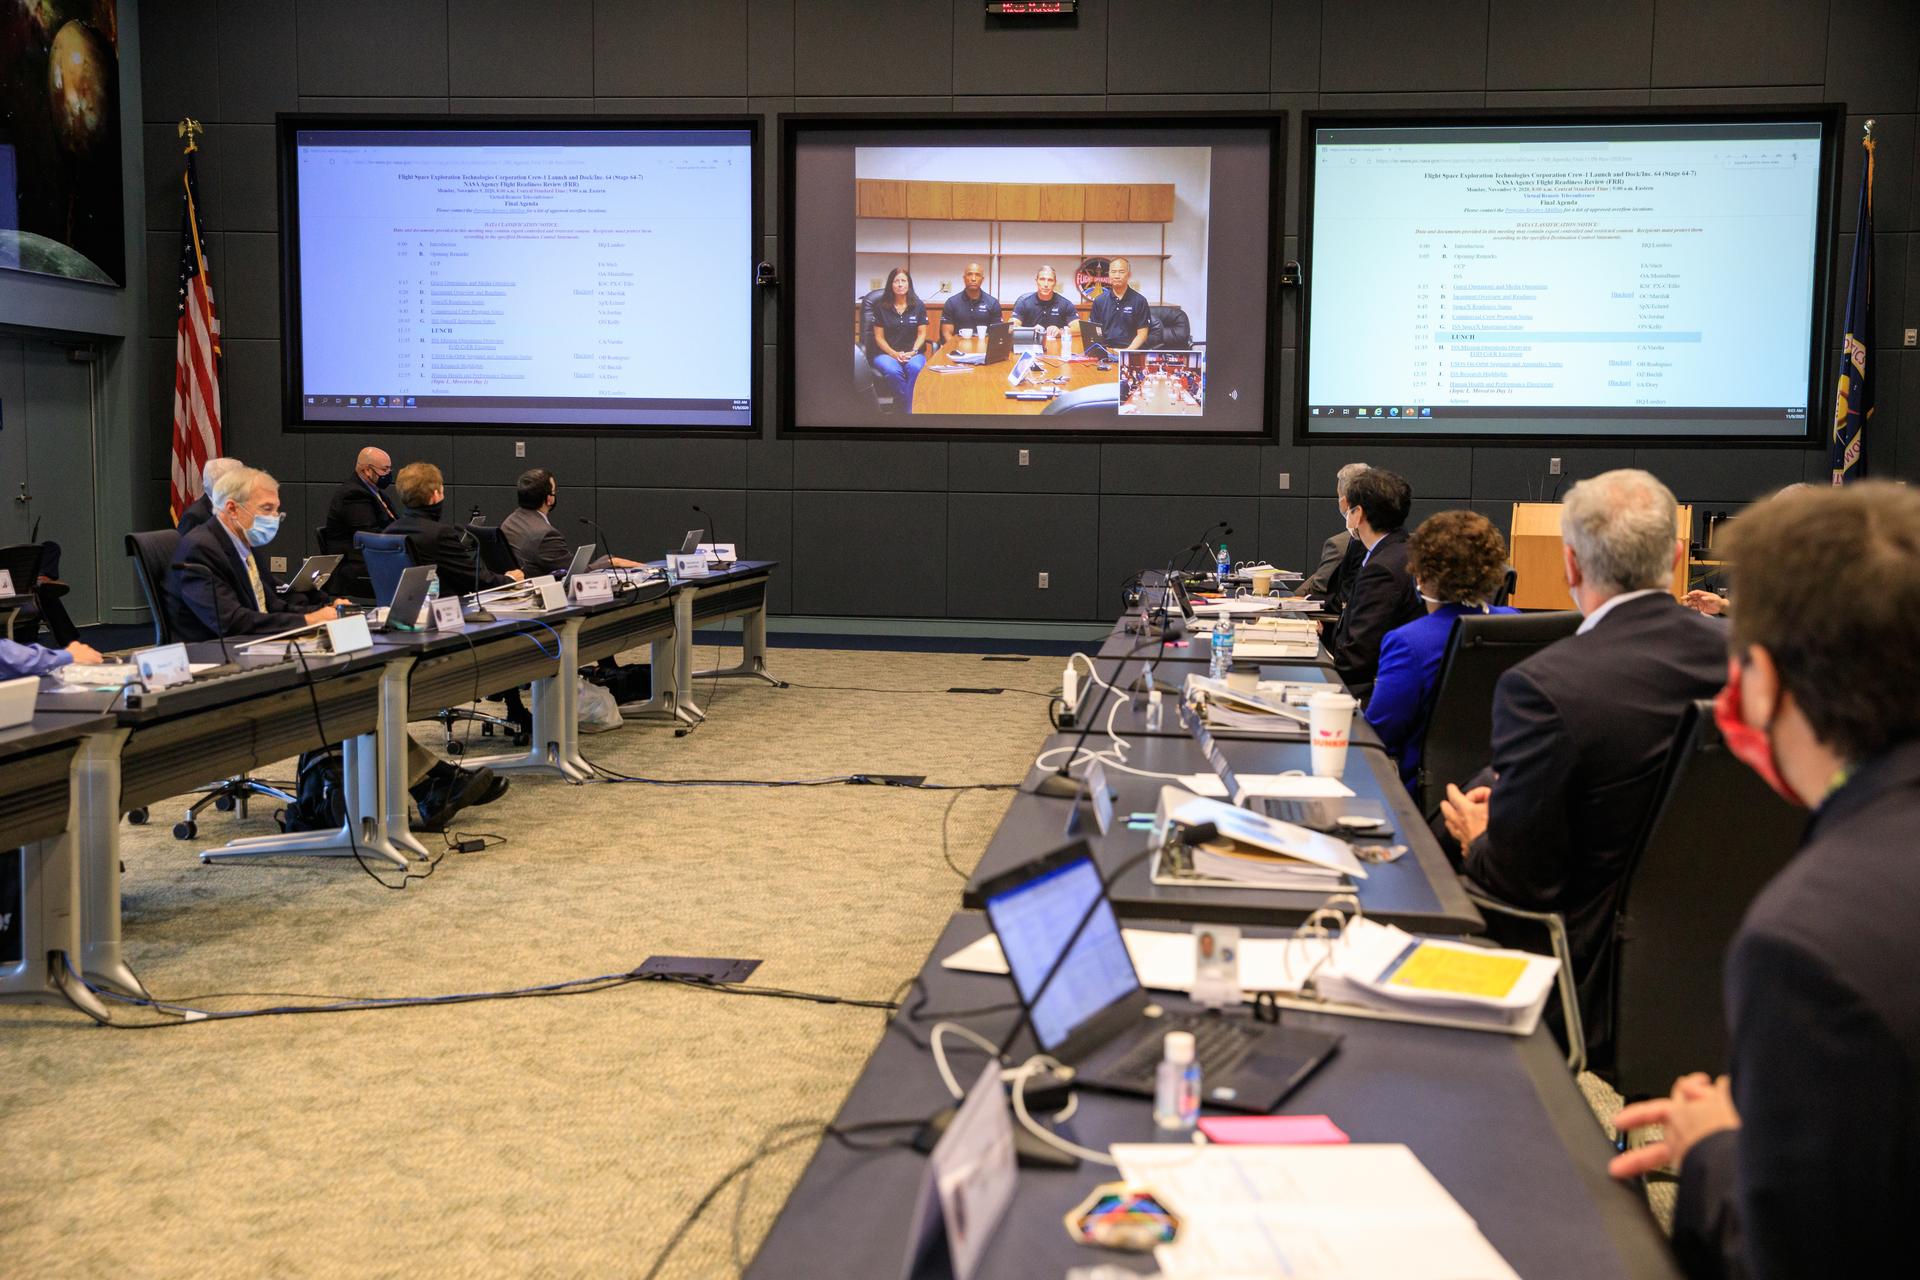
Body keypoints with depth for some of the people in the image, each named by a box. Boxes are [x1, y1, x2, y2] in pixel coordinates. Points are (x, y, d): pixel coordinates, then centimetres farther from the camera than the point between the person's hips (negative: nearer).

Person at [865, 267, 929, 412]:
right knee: (893, 371, -37)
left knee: (916, 368, -37)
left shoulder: (919, 306, 9)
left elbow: (922, 333, 7)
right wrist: (894, 354, -12)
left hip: (913, 352, 1)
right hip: (886, 352, -1)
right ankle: (909, 408, -27)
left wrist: (913, 352, -12)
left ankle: (906, 410, -34)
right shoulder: (880, 307, 6)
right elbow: (879, 337, 4)